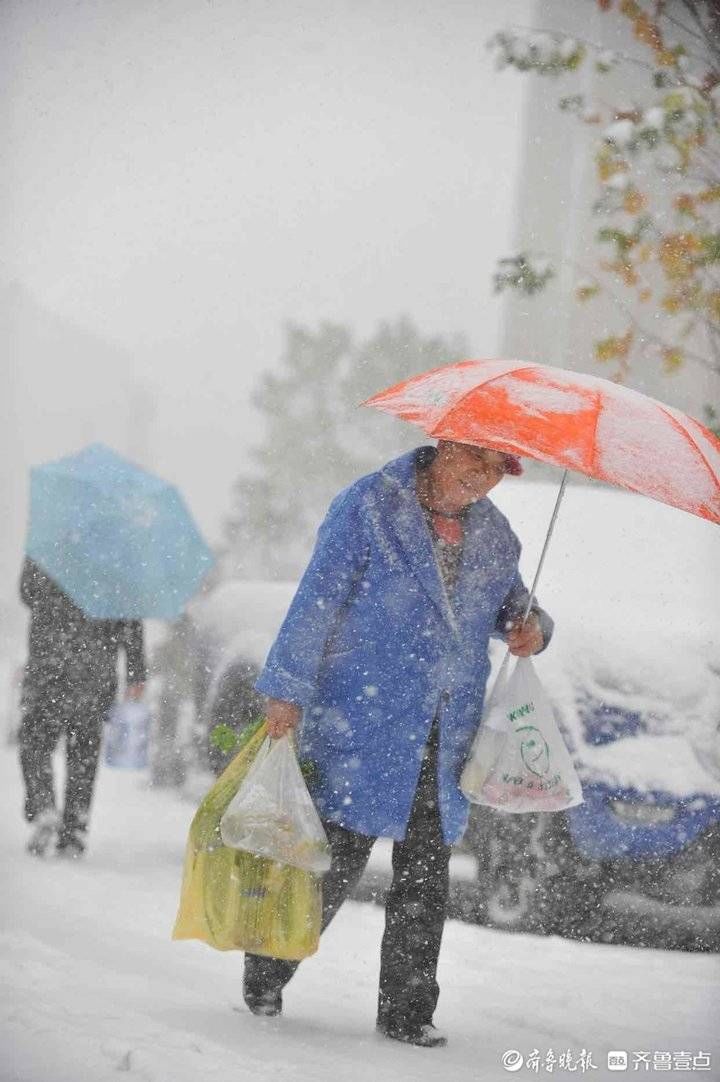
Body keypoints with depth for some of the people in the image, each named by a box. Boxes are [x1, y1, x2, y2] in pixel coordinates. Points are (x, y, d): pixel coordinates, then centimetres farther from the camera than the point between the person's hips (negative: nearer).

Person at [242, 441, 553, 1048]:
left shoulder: (495, 534, 12)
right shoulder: (370, 506, -4)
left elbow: (511, 603, 27)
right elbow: (318, 599, -7)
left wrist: (531, 628, 2)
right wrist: (286, 691, -12)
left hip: (443, 739, 5)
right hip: (362, 721, -5)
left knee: (427, 874, 3)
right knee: (337, 859, -5)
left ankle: (407, 1012, 11)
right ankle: (265, 977, 14)